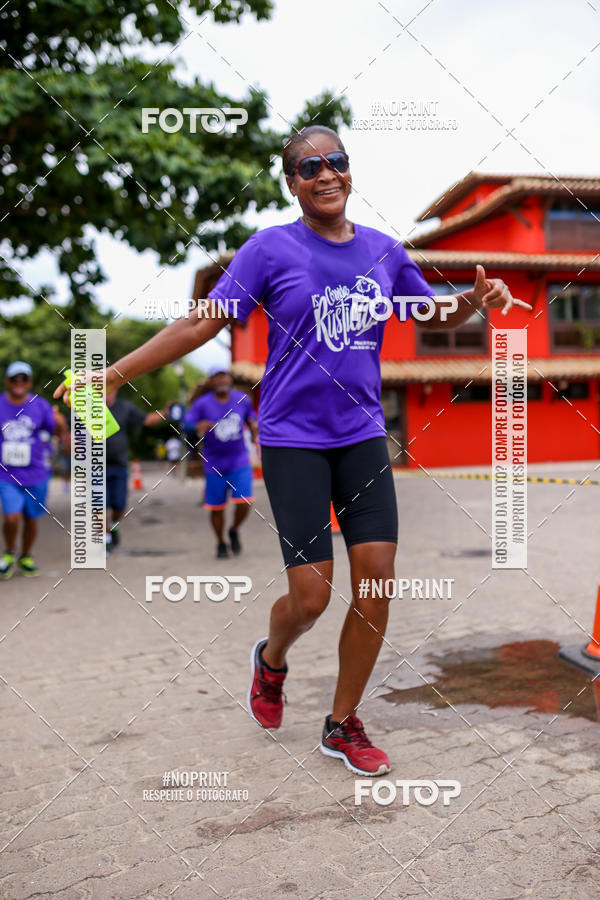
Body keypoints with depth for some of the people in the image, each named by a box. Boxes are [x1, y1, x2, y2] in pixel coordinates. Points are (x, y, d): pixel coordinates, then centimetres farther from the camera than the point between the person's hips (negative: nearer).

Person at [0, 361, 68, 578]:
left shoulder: (40, 406, -1)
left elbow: (59, 430, -4)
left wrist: (61, 423, -24)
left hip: (36, 474, 1)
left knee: (31, 520, 9)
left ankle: (25, 558, 31)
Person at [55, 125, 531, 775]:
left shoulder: (383, 251, 8)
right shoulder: (271, 248, -3)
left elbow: (437, 315, 22)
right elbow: (200, 324, -5)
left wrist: (480, 297, 1)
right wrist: (112, 374, -10)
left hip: (363, 435, 4)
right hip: (292, 437, -4)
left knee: (376, 579, -3)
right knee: (312, 596, -5)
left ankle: (343, 724, 18)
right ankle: (271, 659, 33)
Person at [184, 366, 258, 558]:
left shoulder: (242, 400, 4)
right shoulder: (202, 404, -5)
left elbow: (252, 420, 19)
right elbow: (185, 426, -10)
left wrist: (255, 433, -1)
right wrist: (198, 427, -31)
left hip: (240, 462, 1)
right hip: (214, 465, -1)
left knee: (244, 502, -11)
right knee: (216, 508, 4)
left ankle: (234, 531, 20)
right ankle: (221, 543, 27)